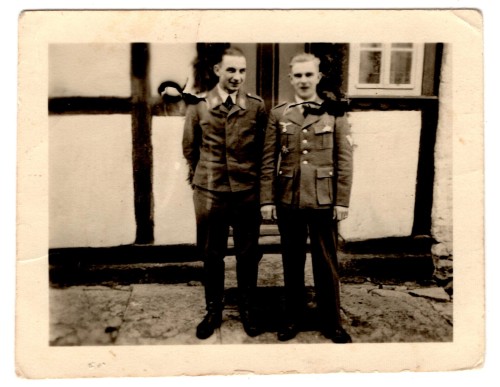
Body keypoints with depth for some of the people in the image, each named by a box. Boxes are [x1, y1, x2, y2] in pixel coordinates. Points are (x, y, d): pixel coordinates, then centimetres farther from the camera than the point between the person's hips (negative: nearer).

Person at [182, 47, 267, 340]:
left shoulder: (257, 106, -2)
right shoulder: (198, 106, -2)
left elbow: (265, 149, 7)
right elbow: (190, 148, 9)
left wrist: (254, 178, 10)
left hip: (247, 193, 0)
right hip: (209, 194, 0)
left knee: (248, 255, 10)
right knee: (211, 255, 11)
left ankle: (248, 310, 29)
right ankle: (214, 311, 28)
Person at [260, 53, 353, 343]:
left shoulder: (335, 113, 2)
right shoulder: (278, 114, 5)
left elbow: (345, 161, 0)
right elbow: (269, 161, 3)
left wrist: (342, 201, -5)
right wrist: (267, 199, -2)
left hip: (323, 201, -1)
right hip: (288, 201, 1)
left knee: (327, 264, 8)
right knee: (292, 262, 12)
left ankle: (332, 323, 23)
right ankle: (292, 318, 27)